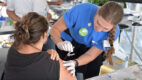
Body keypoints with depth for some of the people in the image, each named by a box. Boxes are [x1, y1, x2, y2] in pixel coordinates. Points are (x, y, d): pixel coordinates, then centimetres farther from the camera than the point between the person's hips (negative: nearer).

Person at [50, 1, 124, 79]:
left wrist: (75, 63, -44)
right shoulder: (81, 10, -36)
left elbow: (90, 55, -23)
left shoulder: (114, 32, -29)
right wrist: (60, 43, -48)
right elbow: (55, 29, -26)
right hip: (69, 43, -1)